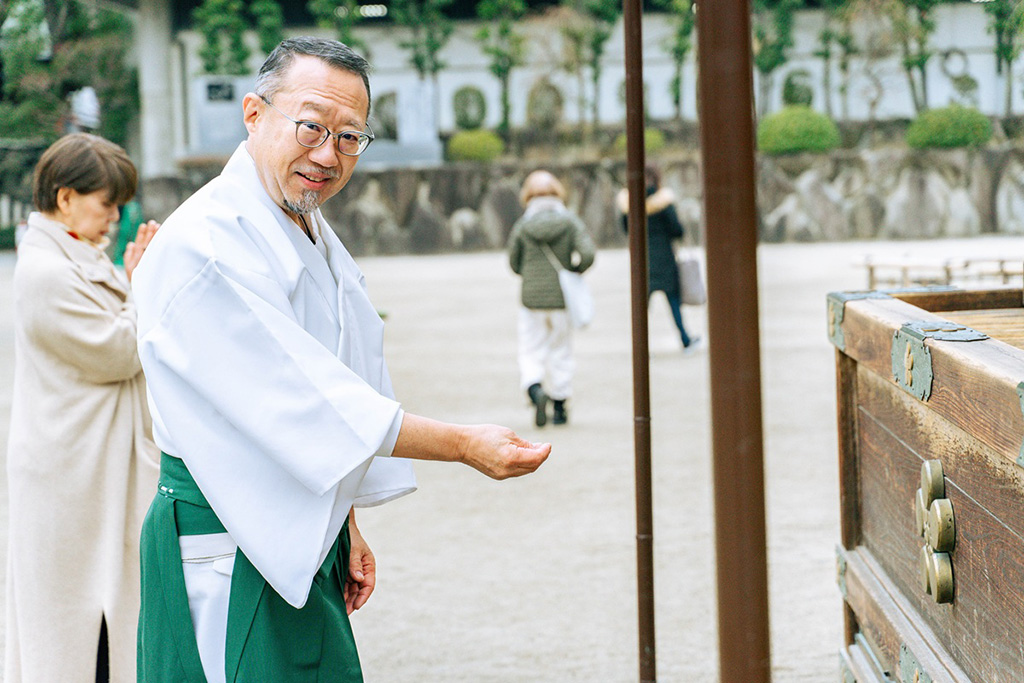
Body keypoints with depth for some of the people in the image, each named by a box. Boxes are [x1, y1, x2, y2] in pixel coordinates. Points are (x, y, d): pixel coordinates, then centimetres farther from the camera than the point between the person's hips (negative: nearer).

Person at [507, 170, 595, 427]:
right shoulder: (571, 221, -4)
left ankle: (535, 390, -22)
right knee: (561, 353, 13)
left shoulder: (521, 226, -4)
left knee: (531, 353, 6)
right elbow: (587, 254, -14)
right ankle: (559, 407, 17)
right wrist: (574, 271, 5)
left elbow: (515, 264, 4)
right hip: (562, 298, 1)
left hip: (532, 298, -1)